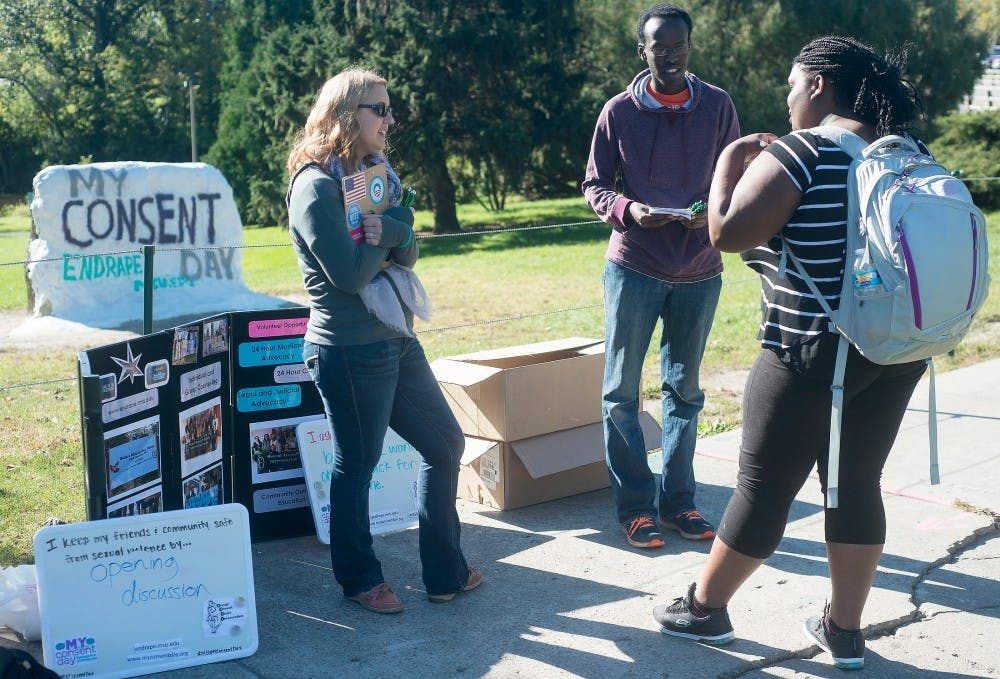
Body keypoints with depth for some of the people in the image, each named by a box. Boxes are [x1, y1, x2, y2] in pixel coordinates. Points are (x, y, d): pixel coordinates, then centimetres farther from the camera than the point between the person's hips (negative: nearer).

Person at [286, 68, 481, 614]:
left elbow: (407, 254, 3)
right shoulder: (316, 187, -15)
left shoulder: (375, 173, 12)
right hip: (351, 351, -9)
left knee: (446, 445, 13)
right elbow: (349, 273, -21)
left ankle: (445, 573, 25)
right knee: (356, 465, 6)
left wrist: (390, 229, -19)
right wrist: (389, 232, -5)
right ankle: (360, 580, 25)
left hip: (397, 340, 9)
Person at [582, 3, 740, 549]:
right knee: (621, 391, 0)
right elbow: (594, 186, 2)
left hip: (699, 272, 2)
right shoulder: (619, 111, -3)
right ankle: (634, 507, 11)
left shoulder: (718, 106, 1)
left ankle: (678, 501, 23)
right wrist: (627, 211, -19)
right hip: (633, 267, -2)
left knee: (684, 390, 11)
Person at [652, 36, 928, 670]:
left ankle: (705, 607, 23)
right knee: (858, 484, 13)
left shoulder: (798, 153, -14)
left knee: (764, 485, 6)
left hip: (813, 353, -7)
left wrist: (732, 157, -4)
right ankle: (845, 631, 22)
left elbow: (728, 233, -17)